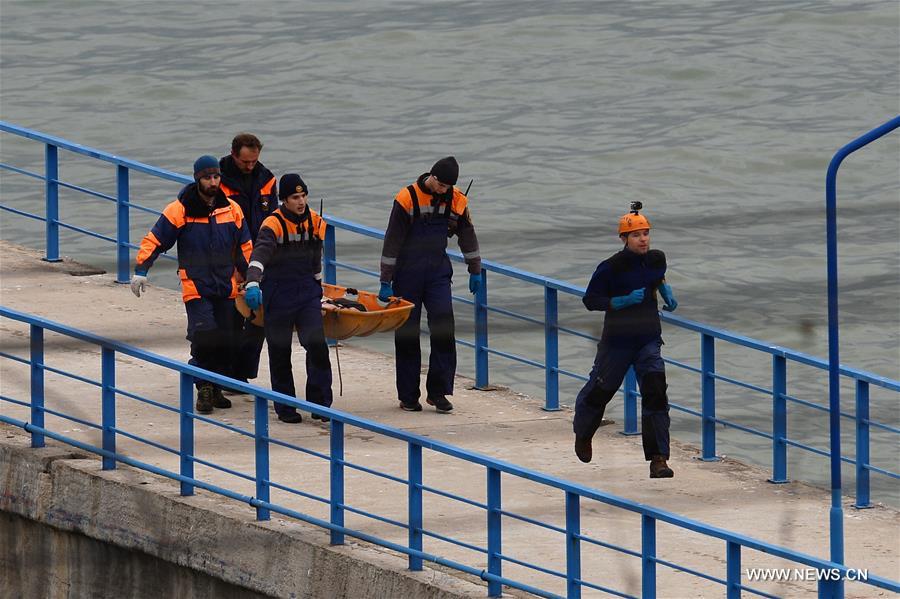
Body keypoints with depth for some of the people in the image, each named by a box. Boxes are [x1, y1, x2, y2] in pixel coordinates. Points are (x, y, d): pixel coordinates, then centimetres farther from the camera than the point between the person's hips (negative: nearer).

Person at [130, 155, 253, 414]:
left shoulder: (231, 210, 6)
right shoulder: (180, 210, -6)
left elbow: (244, 247, 16)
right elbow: (154, 240, -4)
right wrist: (141, 270, -13)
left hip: (226, 286, 4)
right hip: (195, 286, -4)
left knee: (225, 341, 6)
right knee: (204, 335, -16)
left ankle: (215, 389, 18)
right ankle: (204, 390, -8)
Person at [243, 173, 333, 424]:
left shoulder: (315, 222, 3)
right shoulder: (273, 224, -15)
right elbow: (260, 254, -32)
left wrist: (317, 286, 23)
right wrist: (253, 283, -47)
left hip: (307, 291, 4)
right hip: (278, 295, -4)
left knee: (317, 344, -10)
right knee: (280, 351, 4)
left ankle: (320, 403, -3)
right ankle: (285, 408, 15)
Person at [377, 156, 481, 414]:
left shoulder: (456, 201, 0)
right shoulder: (407, 199, -12)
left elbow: (467, 236, 14)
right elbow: (392, 241, -10)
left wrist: (475, 271, 18)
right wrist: (386, 282, -10)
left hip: (438, 273, 3)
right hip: (408, 274, -3)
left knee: (444, 329, -10)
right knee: (407, 334, 3)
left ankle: (438, 392, -4)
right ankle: (408, 396, 10)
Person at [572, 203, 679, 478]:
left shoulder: (657, 259, 1)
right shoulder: (612, 267, -16)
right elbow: (590, 300, -13)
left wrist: (666, 293, 5)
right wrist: (626, 300, -24)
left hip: (649, 339, 3)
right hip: (617, 339, -3)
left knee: (655, 393, -13)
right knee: (600, 390, 14)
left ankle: (658, 458, -13)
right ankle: (583, 434, 46)